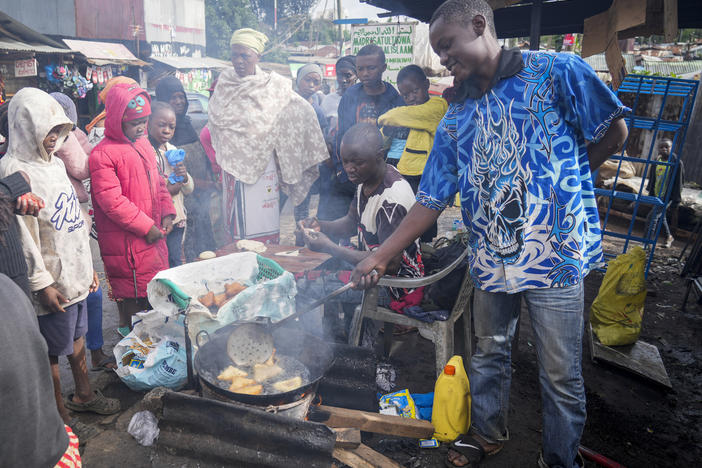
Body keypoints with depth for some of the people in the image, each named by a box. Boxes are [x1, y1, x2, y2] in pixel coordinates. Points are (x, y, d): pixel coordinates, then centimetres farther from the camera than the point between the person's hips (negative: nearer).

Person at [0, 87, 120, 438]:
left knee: (77, 337, 22)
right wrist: (42, 284, -18)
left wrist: (89, 265, 16)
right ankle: (60, 417, 24)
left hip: (77, 273, 8)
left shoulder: (55, 162, 9)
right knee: (52, 351, 7)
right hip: (53, 283, -8)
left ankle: (83, 395, 40)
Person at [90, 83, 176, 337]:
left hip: (154, 233, 8)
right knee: (130, 295, 4)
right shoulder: (103, 154, -16)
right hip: (125, 242, -8)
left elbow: (157, 181, 17)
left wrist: (167, 212, 3)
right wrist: (146, 227, -18)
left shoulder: (144, 145, 10)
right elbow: (112, 201, -21)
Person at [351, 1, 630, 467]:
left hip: (555, 255, -4)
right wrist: (380, 257, 2)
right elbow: (431, 200, 7)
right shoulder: (456, 119, 8)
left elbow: (615, 131, 1)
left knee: (561, 375, 8)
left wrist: (563, 180, 5)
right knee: (489, 355, 20)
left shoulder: (557, 71, -5)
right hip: (491, 259, 5)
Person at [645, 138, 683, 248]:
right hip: (656, 195, 7)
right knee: (661, 217, 21)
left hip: (667, 196, -7)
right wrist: (650, 194, 18)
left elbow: (678, 182, -12)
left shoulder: (676, 162, -12)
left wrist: (676, 201, -14)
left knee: (652, 217, -15)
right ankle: (669, 237, 43)